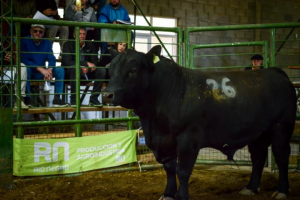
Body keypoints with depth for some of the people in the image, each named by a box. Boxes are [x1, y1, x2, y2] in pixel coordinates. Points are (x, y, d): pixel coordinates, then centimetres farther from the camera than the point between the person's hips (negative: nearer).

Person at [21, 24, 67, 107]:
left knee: (60, 70, -12)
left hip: (41, 74, 5)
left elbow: (51, 59, 0)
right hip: (30, 72, -5)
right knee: (26, 68, -38)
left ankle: (57, 98, -15)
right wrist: (40, 69, -28)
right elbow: (23, 60, -19)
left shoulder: (47, 43, 7)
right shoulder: (24, 41, -9)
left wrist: (49, 70, -23)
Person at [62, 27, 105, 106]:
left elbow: (95, 62, 2)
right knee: (75, 68, -38)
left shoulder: (90, 45, 7)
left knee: (101, 71, -19)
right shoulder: (68, 45, -6)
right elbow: (67, 62, -19)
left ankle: (93, 99, -16)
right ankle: (74, 99, -32)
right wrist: (86, 63, -25)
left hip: (86, 72, 4)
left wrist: (87, 68, -23)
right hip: (69, 72, -4)